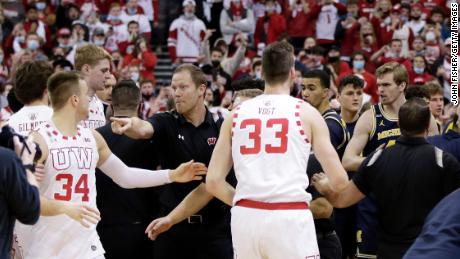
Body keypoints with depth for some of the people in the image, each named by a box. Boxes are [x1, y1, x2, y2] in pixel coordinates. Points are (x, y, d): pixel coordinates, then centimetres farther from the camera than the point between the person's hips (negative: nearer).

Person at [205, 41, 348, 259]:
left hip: (245, 217, 3)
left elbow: (213, 181, 7)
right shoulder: (306, 113, 4)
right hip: (291, 218, -3)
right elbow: (339, 179, 2)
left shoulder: (236, 114, 12)